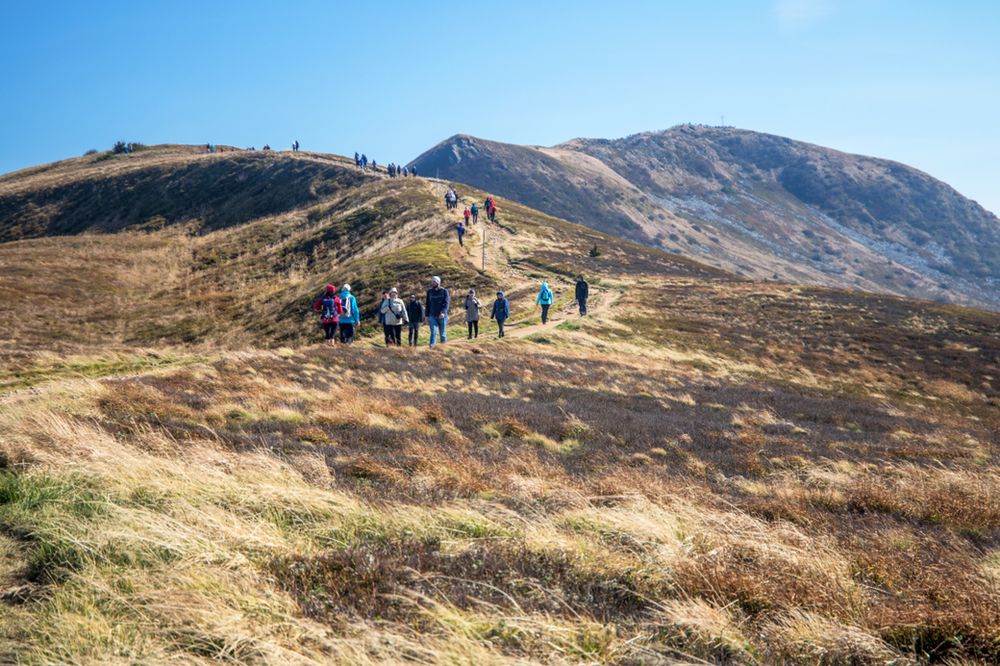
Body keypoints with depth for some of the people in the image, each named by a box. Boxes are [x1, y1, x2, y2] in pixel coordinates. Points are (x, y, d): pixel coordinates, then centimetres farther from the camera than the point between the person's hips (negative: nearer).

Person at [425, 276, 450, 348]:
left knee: (442, 333, 6)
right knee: (433, 332, -13)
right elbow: (428, 304, 15)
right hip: (432, 316, 2)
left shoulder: (444, 291, 0)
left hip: (442, 316, -1)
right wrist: (427, 316, 11)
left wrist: (443, 312, -26)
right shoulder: (429, 291, 9)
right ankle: (432, 347, -20)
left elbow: (446, 303, -11)